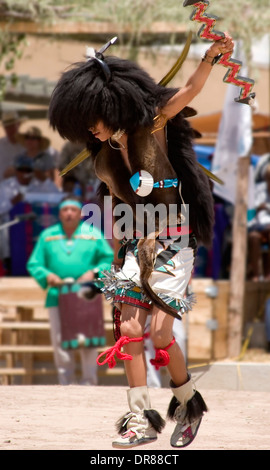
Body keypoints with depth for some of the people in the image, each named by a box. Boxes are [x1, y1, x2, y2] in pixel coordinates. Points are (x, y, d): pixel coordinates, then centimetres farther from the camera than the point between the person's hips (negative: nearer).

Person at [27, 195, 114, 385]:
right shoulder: (47, 236, 12)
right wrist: (47, 275, -9)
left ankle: (89, 382, 1)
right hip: (57, 297, 1)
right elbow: (34, 264, 11)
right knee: (60, 341, -1)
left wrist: (94, 272, -10)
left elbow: (109, 259, 7)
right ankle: (66, 382, 6)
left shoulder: (93, 235, 9)